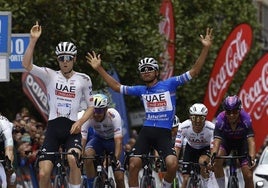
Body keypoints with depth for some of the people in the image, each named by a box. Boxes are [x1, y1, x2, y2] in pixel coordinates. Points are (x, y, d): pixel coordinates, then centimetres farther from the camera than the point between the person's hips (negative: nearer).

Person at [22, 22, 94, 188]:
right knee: (43, 174, -7)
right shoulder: (50, 75, 5)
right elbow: (26, 65, -8)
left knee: (72, 158, -32)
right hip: (53, 127, 1)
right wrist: (33, 40, -16)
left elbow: (91, 106, 9)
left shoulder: (83, 79, 6)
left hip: (72, 129, -1)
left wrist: (80, 122, -9)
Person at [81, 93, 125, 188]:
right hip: (98, 138, 2)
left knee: (119, 178, -13)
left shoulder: (113, 115, -34)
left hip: (113, 139, -2)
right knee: (87, 155, -33)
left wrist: (116, 158, -53)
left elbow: (118, 140, -40)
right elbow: (82, 139, -34)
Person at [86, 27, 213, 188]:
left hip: (164, 132, -3)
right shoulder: (141, 90, 12)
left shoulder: (169, 84, 2)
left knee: (172, 163, -23)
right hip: (146, 131, 3)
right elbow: (117, 87, 21)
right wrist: (99, 68, 19)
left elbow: (194, 72, -2)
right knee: (133, 165, -7)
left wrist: (206, 49, -11)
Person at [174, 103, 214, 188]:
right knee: (185, 179, -9)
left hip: (205, 149, -1)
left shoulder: (211, 128, -33)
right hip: (191, 148, 2)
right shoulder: (183, 127, -30)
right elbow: (177, 147, -28)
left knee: (202, 161, -35)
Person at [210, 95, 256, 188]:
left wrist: (252, 158, -54)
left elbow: (251, 141, -39)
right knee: (217, 161, -30)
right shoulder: (220, 119, -31)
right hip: (226, 141, 0)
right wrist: (213, 155, -55)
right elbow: (217, 140, -37)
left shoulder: (246, 118, -33)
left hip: (242, 141, 0)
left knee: (248, 176, -10)